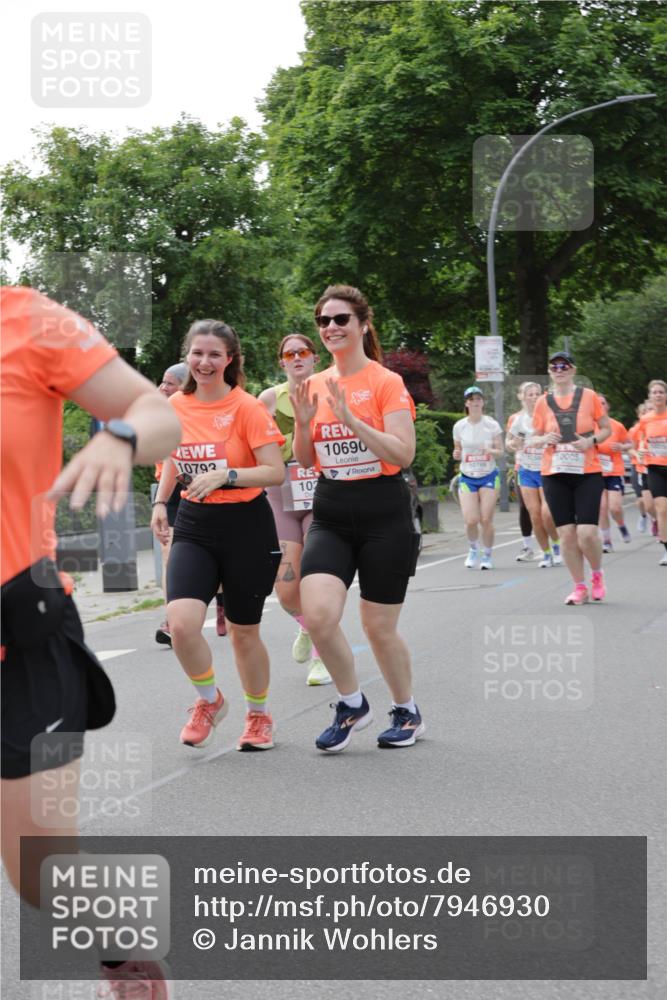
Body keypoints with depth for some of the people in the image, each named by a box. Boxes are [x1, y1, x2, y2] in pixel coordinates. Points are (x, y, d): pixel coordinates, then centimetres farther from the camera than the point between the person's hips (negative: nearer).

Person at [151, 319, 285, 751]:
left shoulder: (247, 407, -11)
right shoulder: (175, 406, 3)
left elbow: (275, 472, -16)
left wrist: (225, 475, -28)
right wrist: (160, 502, 10)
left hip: (246, 526, -3)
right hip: (194, 526, 3)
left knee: (244, 632, 8)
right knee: (181, 622, -17)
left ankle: (259, 715, 32)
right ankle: (209, 701, 10)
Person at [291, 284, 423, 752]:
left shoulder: (386, 383, -7)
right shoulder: (315, 386, 7)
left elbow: (403, 454, -16)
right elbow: (305, 460, 13)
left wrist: (350, 418, -23)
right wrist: (303, 422, -6)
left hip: (384, 515, -4)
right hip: (331, 515, 4)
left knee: (379, 627, 4)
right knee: (317, 613, -17)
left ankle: (407, 712, 28)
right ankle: (352, 704, 6)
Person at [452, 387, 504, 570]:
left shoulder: (492, 425, -3)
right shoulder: (459, 426, 1)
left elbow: (500, 451, 1)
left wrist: (491, 451, -21)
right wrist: (456, 455, -12)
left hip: (489, 476, -1)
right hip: (467, 477, 1)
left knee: (486, 520, -7)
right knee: (471, 520, -11)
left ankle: (487, 555, 14)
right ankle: (473, 549, 19)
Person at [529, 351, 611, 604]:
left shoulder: (589, 396, 1)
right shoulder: (543, 402, 6)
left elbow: (606, 428, 8)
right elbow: (533, 440, 12)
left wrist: (591, 441, -11)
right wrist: (544, 439, -10)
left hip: (588, 473, -2)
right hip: (555, 476, 2)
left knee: (587, 533, -12)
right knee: (566, 534, -1)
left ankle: (597, 574, 17)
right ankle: (580, 588, 12)